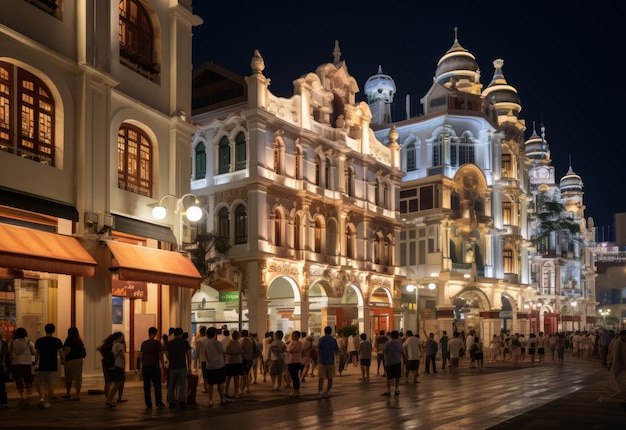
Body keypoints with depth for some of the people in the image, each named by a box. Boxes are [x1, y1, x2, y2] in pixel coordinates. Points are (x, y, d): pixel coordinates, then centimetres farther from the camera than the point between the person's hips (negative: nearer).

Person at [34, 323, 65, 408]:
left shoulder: (39, 341, -1)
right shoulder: (58, 341, -2)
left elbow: (36, 354, 1)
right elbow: (61, 353, -5)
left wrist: (36, 364, 14)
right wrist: (63, 360, 13)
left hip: (42, 366, 0)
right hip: (53, 367, 0)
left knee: (39, 383, 14)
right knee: (51, 385, 7)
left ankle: (42, 397, -7)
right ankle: (47, 402, 6)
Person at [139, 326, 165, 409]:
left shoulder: (143, 343, 7)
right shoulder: (157, 343, -6)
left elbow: (140, 355, 10)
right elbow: (160, 355, -6)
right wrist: (163, 364, 5)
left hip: (145, 366, 4)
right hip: (155, 366, -4)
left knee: (147, 386, 7)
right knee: (157, 385, -2)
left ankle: (148, 404, 7)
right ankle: (158, 402, -14)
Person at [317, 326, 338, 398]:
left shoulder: (321, 339, -4)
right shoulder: (334, 340, 3)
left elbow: (318, 349, -7)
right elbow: (336, 351, 8)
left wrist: (318, 358, 8)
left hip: (322, 361, -2)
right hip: (331, 361, 2)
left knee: (321, 377, -2)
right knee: (330, 378, 11)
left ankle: (320, 392, -9)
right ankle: (328, 392, 13)